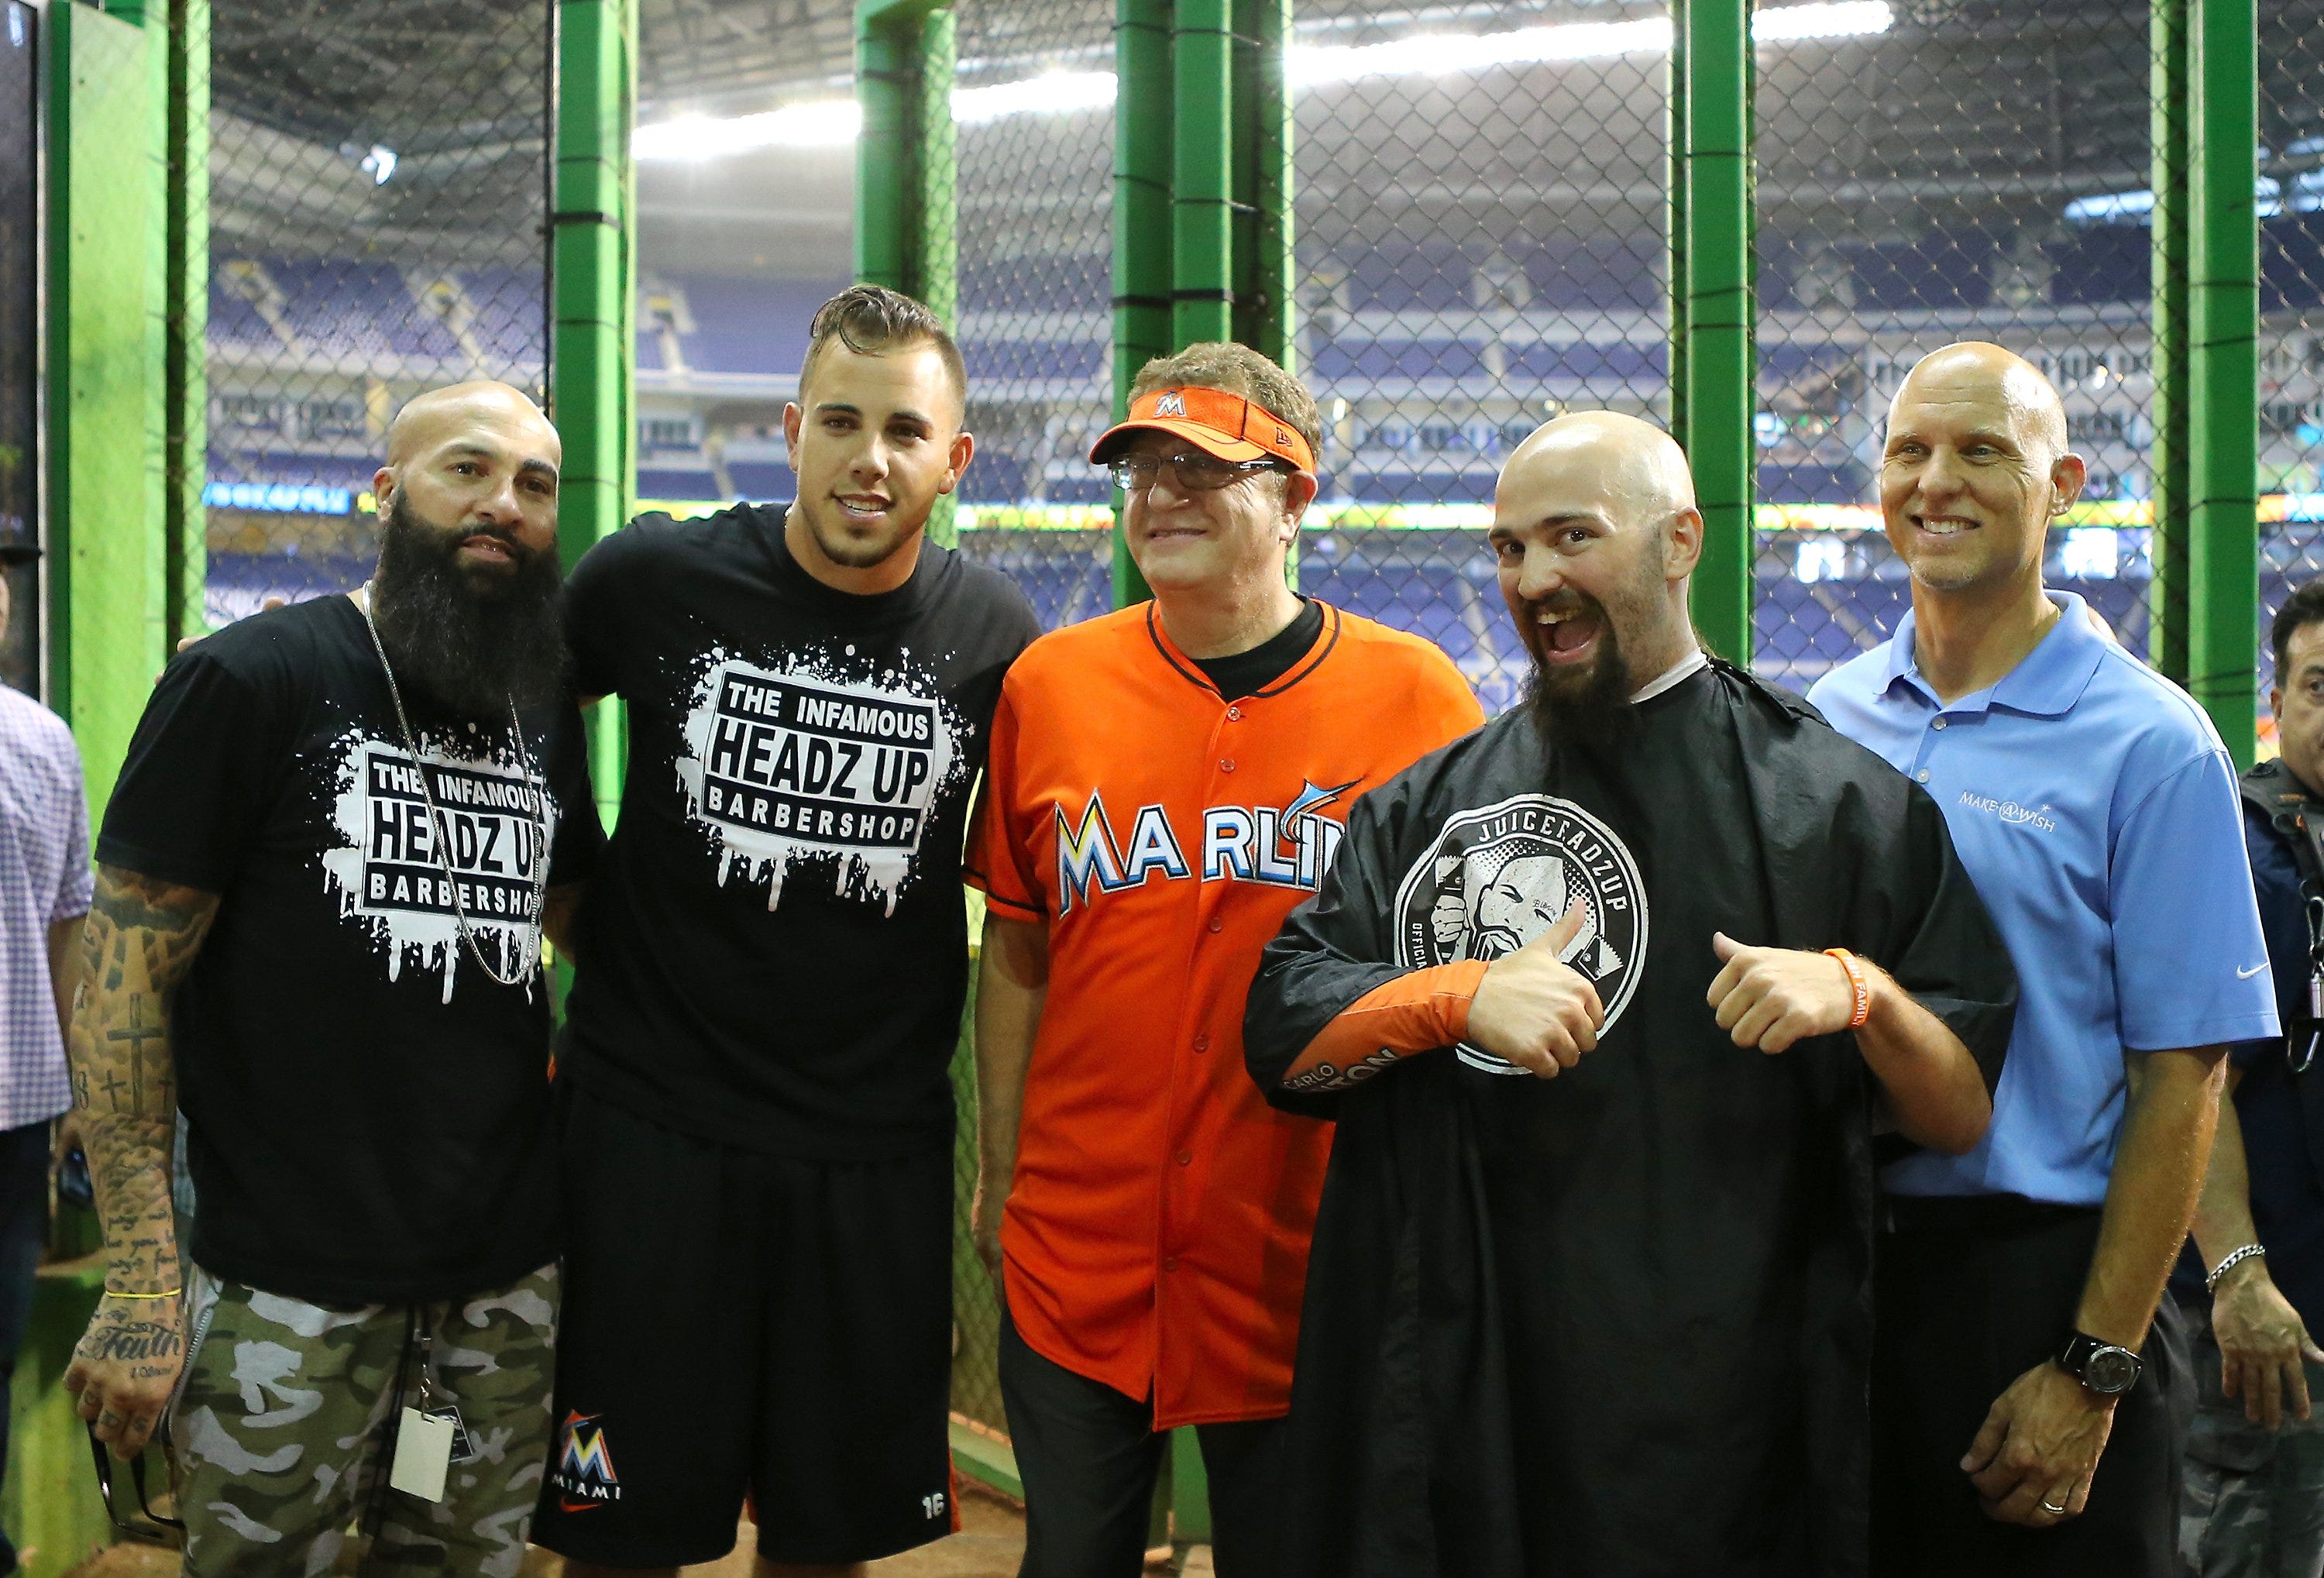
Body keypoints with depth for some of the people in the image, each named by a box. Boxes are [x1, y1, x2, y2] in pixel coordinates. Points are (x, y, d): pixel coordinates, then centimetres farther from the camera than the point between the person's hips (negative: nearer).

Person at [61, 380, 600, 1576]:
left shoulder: (547, 713, 10)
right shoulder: (249, 680, -7)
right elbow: (123, 984, -9)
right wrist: (141, 1279, -14)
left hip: (509, 1279, 5)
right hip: (291, 1291, -5)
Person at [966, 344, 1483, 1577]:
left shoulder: (1413, 698, -6)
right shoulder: (1049, 684, 0)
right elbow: (1017, 956, 8)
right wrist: (998, 1175, 9)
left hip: (1310, 1266, -1)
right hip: (1075, 1261, 2)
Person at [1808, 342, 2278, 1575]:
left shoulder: (2150, 744, -7)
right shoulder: (1823, 721, 6)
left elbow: (2180, 1079, -9)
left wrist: (2093, 1370, -12)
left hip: (2036, 1276, -4)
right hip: (1829, 1270, 4)